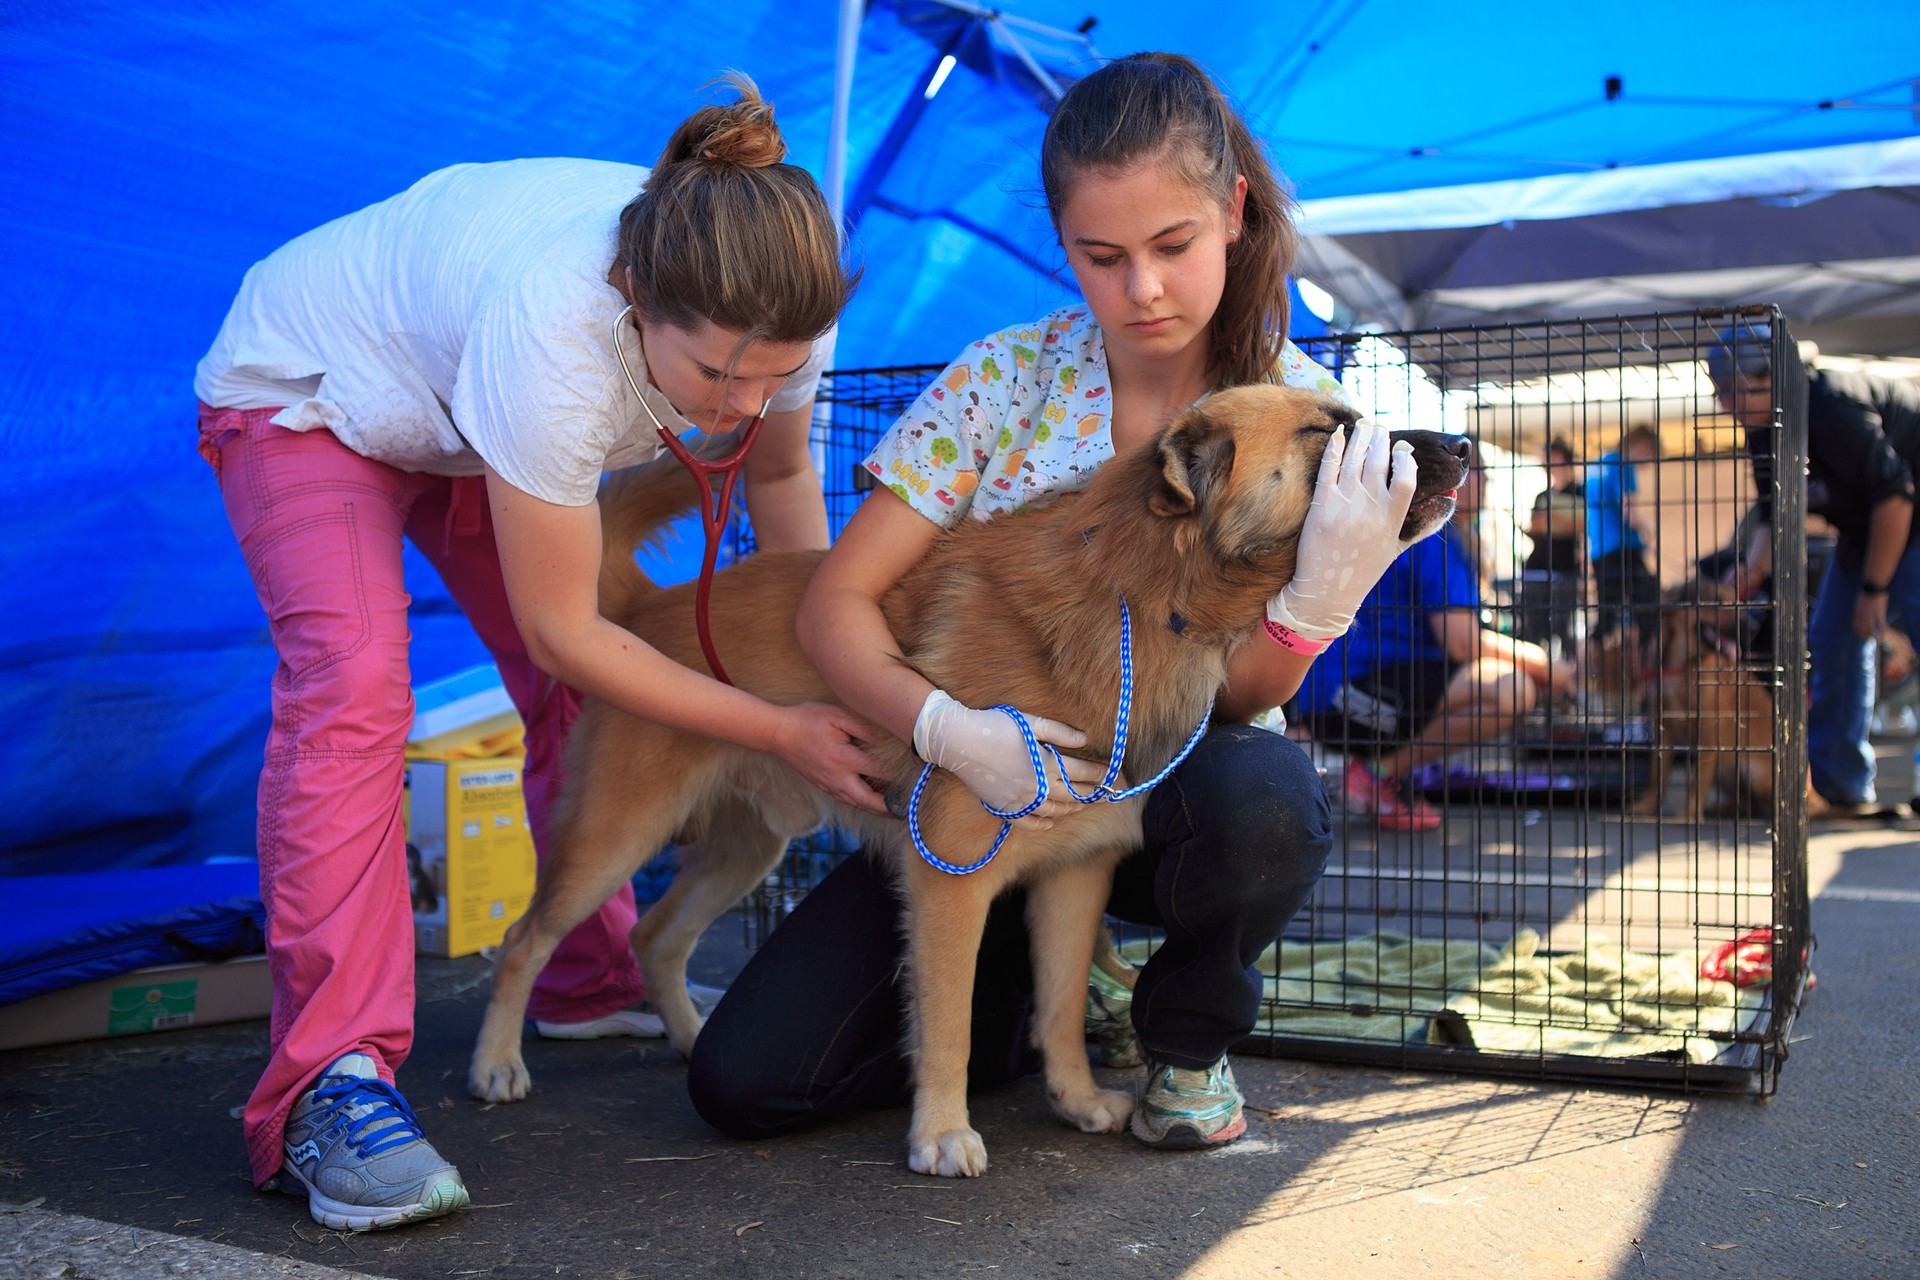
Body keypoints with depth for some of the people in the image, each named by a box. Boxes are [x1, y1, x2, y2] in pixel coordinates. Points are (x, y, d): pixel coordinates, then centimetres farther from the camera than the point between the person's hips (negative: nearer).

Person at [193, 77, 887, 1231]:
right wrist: (783, 731, -29)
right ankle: (331, 1083, -25)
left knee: (587, 692, 1)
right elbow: (564, 630, -34)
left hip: (461, 399, 6)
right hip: (307, 392, -6)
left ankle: (593, 981, 22)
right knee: (352, 683, -28)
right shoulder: (555, 333, -45)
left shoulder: (766, 301, -27)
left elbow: (782, 468, -3)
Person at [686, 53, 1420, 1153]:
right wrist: (948, 729, -31)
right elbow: (837, 603, -12)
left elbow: (1242, 698, -14)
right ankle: (1039, 1006, 13)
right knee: (742, 1081, -12)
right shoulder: (1005, 379, -9)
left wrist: (1324, 598, -36)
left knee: (1265, 801, -40)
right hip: (981, 792, 1)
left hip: (1165, 793, 0)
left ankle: (1186, 1032, -4)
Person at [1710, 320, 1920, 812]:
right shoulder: (1763, 431, -3)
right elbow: (1774, 514, 3)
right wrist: (1751, 567, -17)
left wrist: (1874, 588, -22)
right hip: (1866, 519, 9)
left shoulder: (1831, 407, -31)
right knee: (1832, 639, 4)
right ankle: (1843, 786, 10)